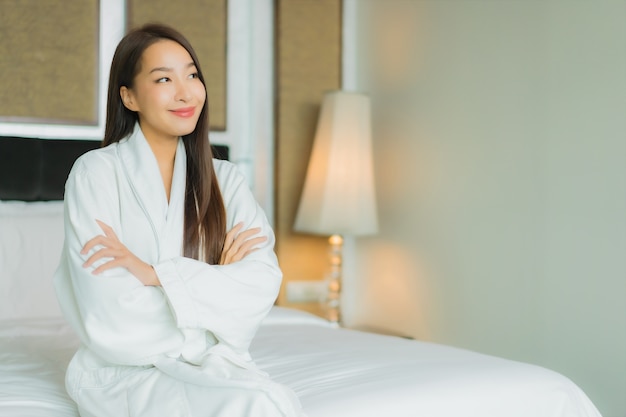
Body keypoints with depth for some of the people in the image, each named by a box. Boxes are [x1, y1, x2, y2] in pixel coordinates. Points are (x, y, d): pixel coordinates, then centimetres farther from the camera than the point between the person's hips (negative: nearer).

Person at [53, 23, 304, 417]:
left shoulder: (224, 178, 7)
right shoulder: (95, 173, -5)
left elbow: (264, 281, -9)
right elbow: (109, 321, -14)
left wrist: (155, 274, -19)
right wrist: (218, 282, -6)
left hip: (215, 363, 4)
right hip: (126, 369, -4)